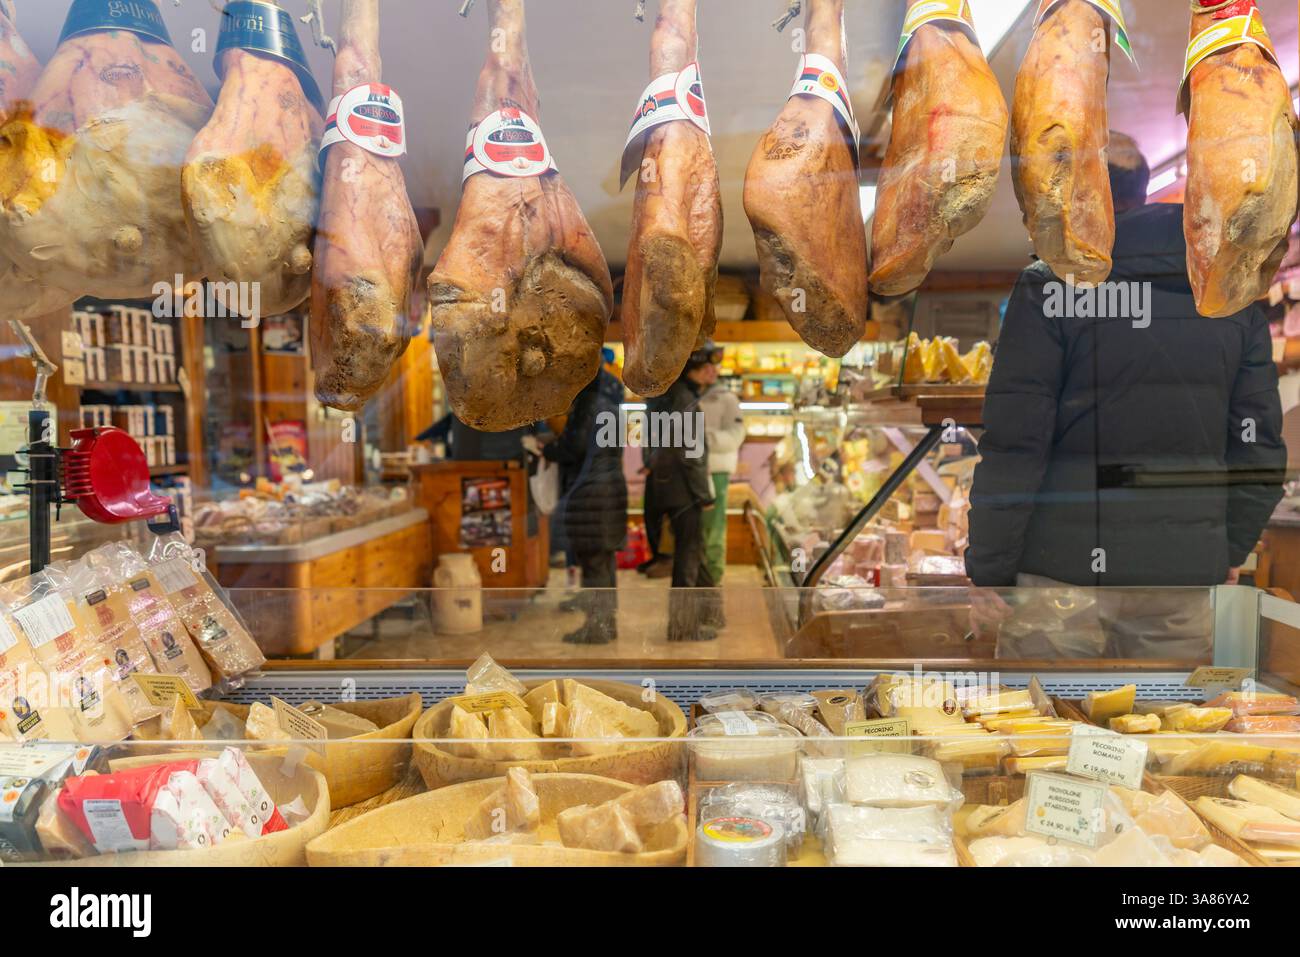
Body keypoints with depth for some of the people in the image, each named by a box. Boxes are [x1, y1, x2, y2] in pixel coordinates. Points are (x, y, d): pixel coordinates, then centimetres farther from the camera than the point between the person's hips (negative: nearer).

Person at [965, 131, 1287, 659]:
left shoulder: (1048, 286, -7)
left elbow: (1014, 447, -12)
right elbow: (1260, 442, 8)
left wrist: (987, 572, -7)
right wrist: (1231, 550, 19)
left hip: (1063, 572, -4)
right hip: (1187, 575, 5)